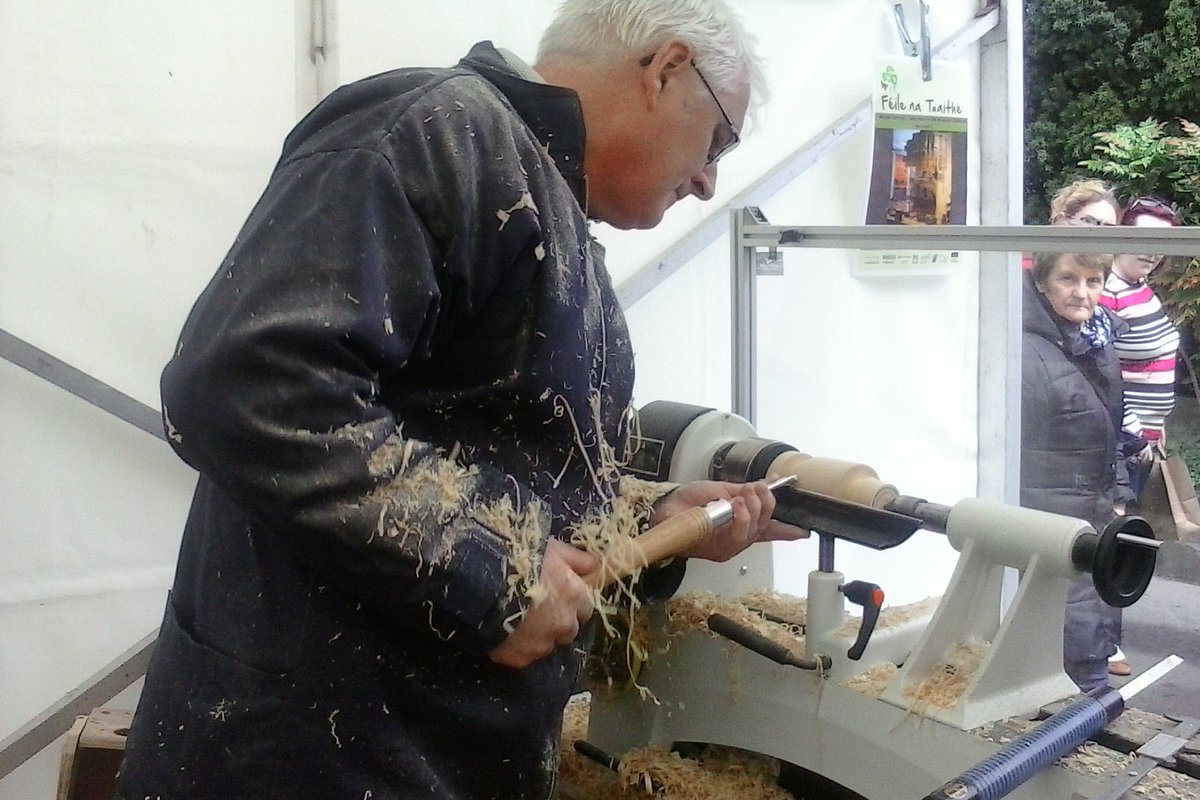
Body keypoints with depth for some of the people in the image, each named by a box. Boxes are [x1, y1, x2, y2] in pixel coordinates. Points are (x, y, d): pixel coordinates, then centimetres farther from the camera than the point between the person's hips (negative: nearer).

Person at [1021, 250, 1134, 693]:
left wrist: (1118, 498, 16)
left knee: (1095, 631, 16)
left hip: (1096, 522, 8)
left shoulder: (1100, 344, 7)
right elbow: (1017, 453, -20)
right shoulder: (1026, 352, -19)